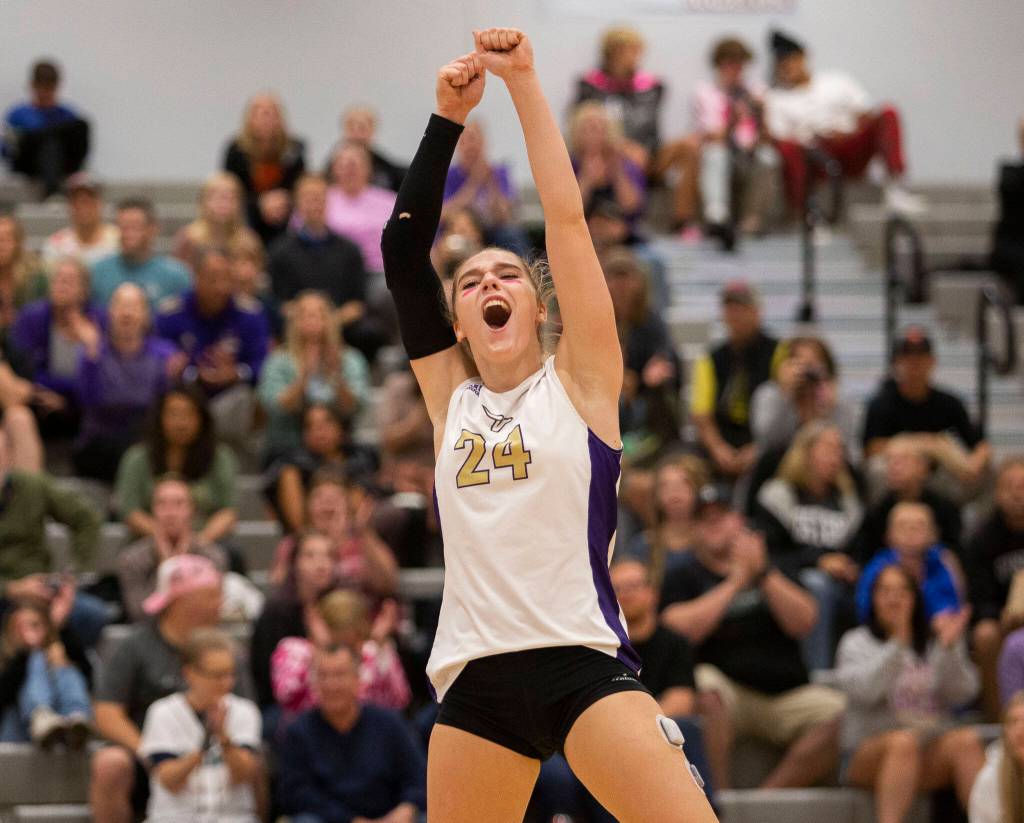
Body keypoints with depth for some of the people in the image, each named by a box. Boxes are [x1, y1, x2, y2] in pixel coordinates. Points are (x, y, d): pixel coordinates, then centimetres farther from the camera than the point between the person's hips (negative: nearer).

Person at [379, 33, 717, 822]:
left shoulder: (578, 382, 7)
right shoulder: (450, 398, 15)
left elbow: (566, 217, 1)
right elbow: (403, 249, 10)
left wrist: (524, 82, 0)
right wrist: (448, 116, 6)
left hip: (582, 662, -4)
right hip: (475, 680, 4)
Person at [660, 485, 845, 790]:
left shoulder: (773, 568, 18)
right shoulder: (683, 578, 10)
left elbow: (803, 624, 3)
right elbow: (680, 629, -11)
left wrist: (763, 574, -8)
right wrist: (735, 582, -6)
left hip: (785, 695, 3)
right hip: (727, 695, -3)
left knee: (838, 713, -23)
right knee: (705, 686, -36)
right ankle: (719, 796, -31)